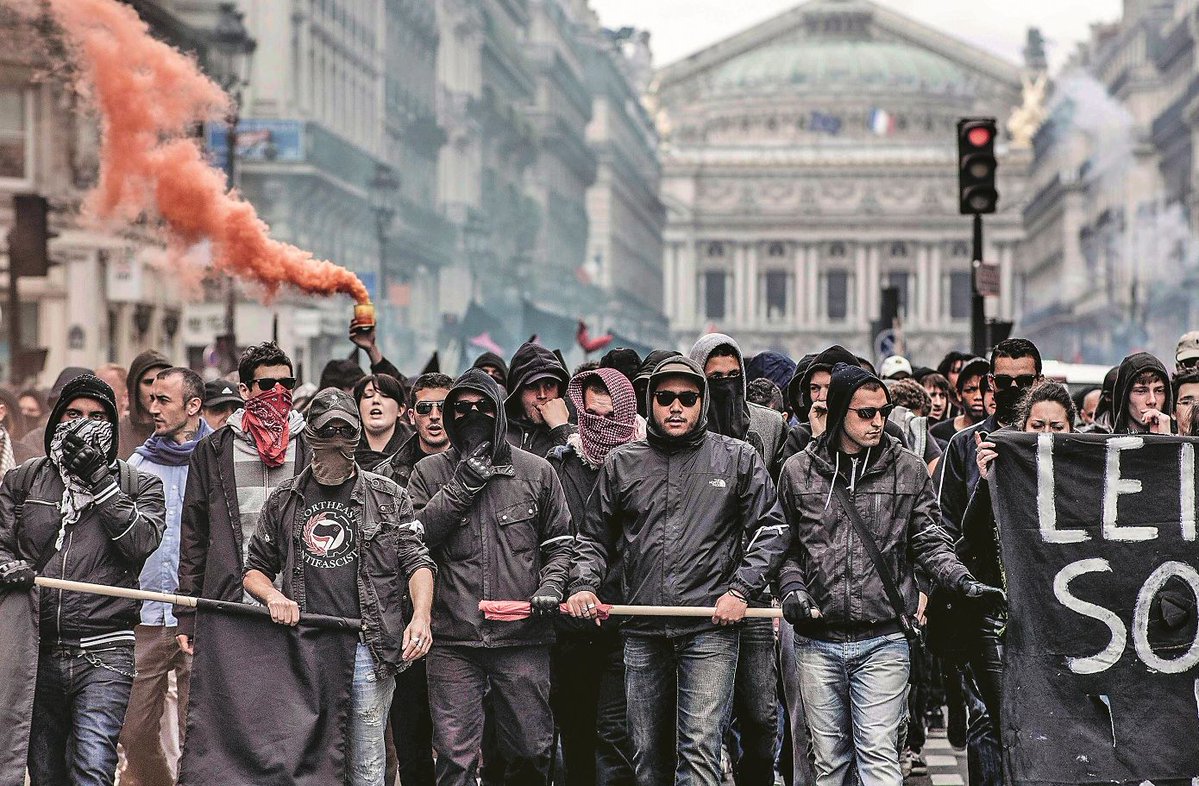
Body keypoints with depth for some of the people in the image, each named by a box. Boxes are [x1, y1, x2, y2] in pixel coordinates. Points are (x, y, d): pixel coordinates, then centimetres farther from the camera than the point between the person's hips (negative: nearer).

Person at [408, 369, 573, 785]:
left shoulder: (536, 472, 8)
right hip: (453, 640, -1)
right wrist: (460, 487, -9)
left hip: (522, 639, 1)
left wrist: (550, 584, -3)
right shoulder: (429, 474, 7)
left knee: (531, 750, 7)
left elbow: (559, 543, 15)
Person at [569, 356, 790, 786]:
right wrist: (583, 585, 2)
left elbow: (771, 531, 4)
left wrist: (741, 590, -6)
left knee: (699, 749, -13)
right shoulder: (622, 464, 12)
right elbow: (594, 537, 19)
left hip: (710, 630, -3)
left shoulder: (738, 458, 5)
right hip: (642, 634, 3)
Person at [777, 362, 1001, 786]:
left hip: (883, 641, -1)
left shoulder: (908, 470, 4)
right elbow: (787, 545, 13)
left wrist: (962, 580, -12)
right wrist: (792, 586, -5)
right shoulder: (799, 471, 5)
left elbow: (929, 541, 4)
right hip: (818, 641, 1)